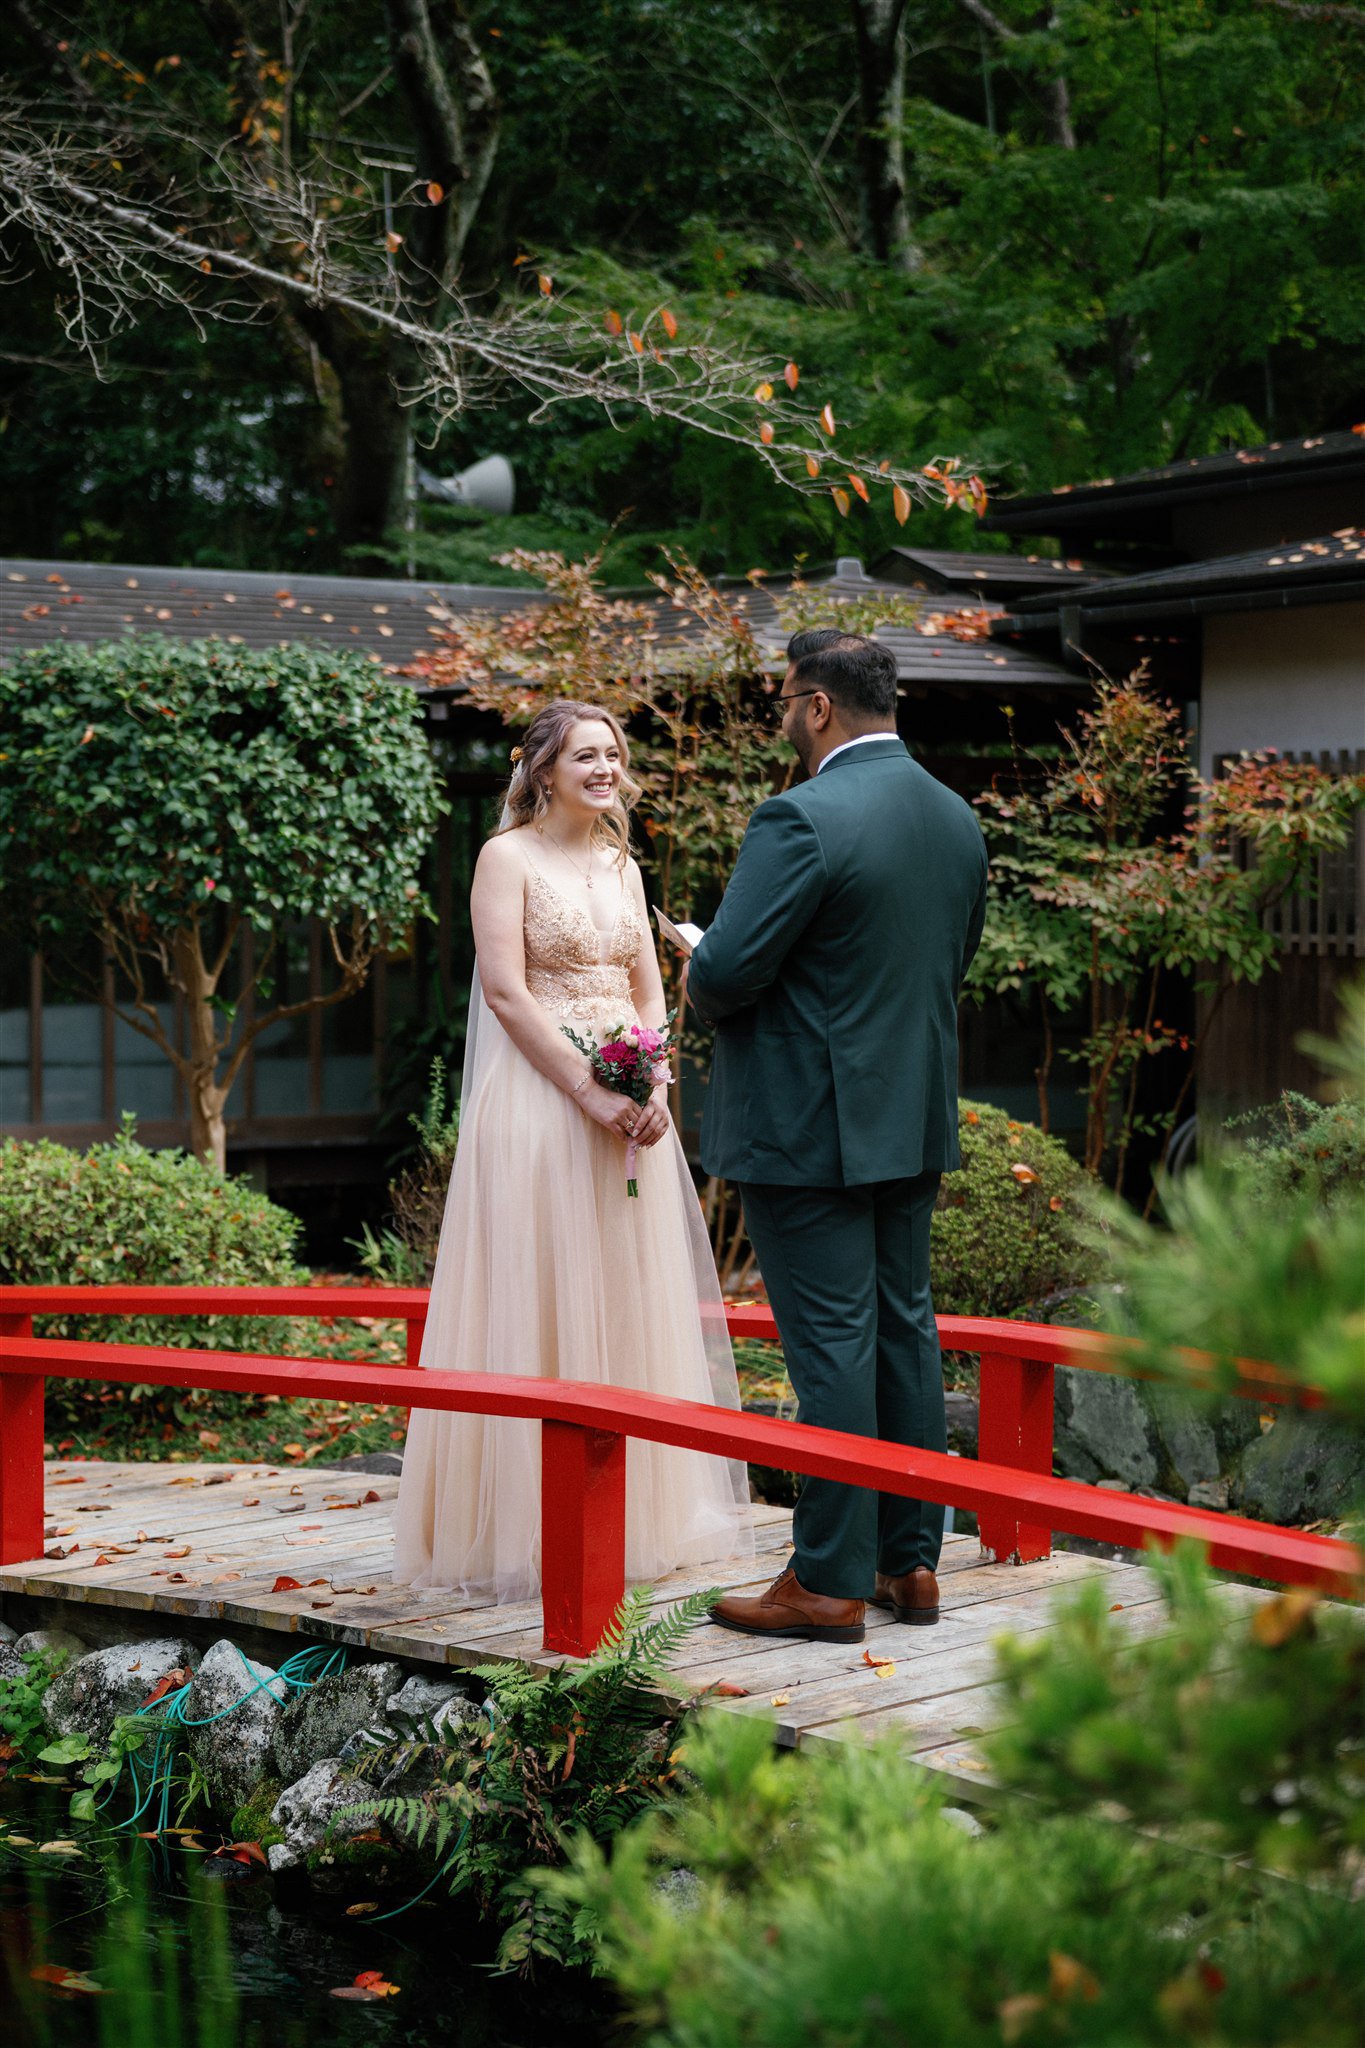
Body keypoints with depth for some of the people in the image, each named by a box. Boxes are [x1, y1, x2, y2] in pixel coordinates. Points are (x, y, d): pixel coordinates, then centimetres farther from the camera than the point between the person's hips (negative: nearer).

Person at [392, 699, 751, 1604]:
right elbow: (506, 993, -13)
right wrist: (590, 1092, -17)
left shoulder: (622, 866, 15)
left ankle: (634, 1512, 19)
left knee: (629, 1302, 10)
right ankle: (530, 1526, 3)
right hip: (539, 1103, -7)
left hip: (627, 1110, 7)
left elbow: (648, 991, 14)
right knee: (540, 1308, -4)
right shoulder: (509, 857, -5)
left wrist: (654, 1089, -3)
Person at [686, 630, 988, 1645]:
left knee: (831, 1343, -3)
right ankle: (911, 1560, 22)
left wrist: (699, 980, 3)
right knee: (905, 1329, 14)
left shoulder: (803, 819, -18)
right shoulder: (957, 817, 8)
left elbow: (727, 972, -20)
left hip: (807, 1125, -8)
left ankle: (830, 1582, 4)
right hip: (914, 1119, 8)